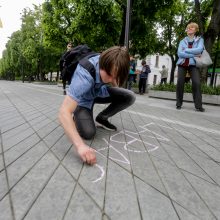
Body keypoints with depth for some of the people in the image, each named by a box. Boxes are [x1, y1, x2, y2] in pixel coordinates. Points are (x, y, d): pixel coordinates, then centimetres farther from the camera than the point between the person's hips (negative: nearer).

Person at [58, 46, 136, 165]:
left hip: (101, 92, 5)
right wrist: (80, 145, -57)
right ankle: (77, 118, 8)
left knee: (129, 97, -16)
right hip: (82, 99, -5)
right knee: (88, 133, -27)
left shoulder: (110, 64, -22)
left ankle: (101, 118, 5)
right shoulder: (84, 75, -42)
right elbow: (64, 112, -47)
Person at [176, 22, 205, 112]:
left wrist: (185, 50, -8)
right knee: (180, 83, -9)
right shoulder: (182, 41, 10)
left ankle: (198, 106, -12)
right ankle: (179, 104, 0)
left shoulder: (200, 40, 9)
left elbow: (199, 50, -11)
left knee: (196, 83, -15)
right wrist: (193, 55, -11)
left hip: (193, 64, -1)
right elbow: (179, 53, -6)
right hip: (182, 64, 1)